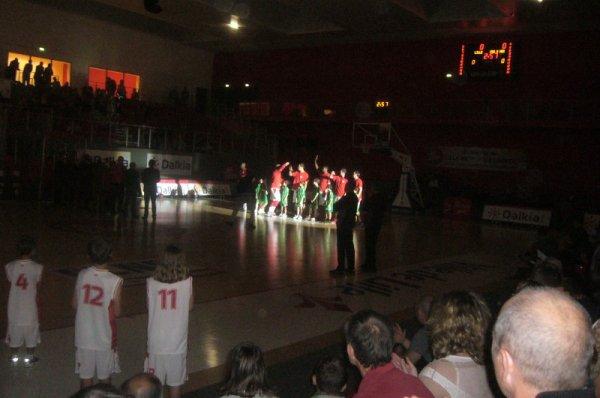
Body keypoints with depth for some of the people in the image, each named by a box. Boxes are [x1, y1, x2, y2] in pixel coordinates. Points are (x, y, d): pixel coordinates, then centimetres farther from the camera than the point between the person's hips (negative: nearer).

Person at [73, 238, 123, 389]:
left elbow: (75, 305, 2)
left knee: (86, 377, 15)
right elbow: (117, 313, -11)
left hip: (84, 337, 3)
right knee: (104, 377, 15)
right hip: (105, 338, -2)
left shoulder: (82, 275, -8)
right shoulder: (115, 281, -18)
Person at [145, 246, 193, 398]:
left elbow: (149, 307, 5)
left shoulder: (151, 283, -10)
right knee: (175, 383, 14)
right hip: (178, 343, 0)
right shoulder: (187, 282, -12)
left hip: (156, 343, 1)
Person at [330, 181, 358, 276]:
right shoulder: (354, 198, 9)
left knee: (341, 246, -6)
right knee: (349, 246, 12)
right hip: (350, 224, 9)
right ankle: (351, 267, 16)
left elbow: (335, 207, -10)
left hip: (343, 225, -9)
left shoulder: (346, 198, -17)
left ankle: (341, 268, -6)